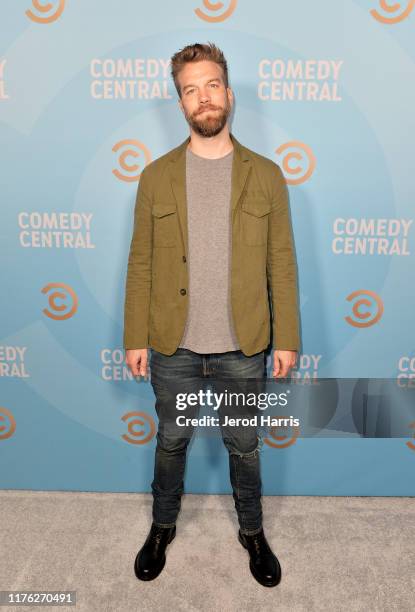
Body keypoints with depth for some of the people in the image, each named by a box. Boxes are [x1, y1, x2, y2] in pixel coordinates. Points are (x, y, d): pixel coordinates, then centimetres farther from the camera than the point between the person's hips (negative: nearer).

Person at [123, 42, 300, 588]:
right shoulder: (156, 175, 0)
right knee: (171, 441, 19)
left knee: (244, 445, 18)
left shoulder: (265, 174, -1)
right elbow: (141, 264, 0)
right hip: (172, 345, 1)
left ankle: (252, 532, 45)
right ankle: (163, 527, 47)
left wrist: (286, 339, -4)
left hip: (242, 348, 0)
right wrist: (135, 338, -2)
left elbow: (282, 263, -1)